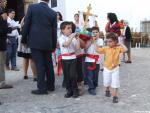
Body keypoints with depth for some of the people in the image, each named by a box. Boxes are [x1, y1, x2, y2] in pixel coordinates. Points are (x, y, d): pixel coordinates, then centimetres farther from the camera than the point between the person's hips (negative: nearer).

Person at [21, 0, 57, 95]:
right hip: (47, 43, 3)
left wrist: (24, 40, 5)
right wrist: (54, 45, 15)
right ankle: (51, 85, 24)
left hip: (35, 41, -3)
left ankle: (42, 88, 1)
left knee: (40, 65, -1)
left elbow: (26, 25, -4)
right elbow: (54, 30, 8)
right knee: (48, 64, 13)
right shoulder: (53, 13, 5)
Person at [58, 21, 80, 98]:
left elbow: (77, 48, -4)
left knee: (73, 75, -4)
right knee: (67, 76, 6)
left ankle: (75, 91, 10)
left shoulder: (73, 38, 2)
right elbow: (66, 44, -24)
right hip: (64, 59, 0)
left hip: (73, 58, 0)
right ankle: (69, 91, 18)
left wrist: (77, 38, -8)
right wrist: (71, 37, -22)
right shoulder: (61, 38, -4)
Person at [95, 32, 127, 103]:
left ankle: (115, 96, 6)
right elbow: (97, 50, -9)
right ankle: (107, 91, 47)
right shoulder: (106, 48, -7)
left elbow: (125, 50, -24)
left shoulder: (118, 48, -11)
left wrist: (120, 44, -18)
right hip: (106, 68, 2)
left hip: (115, 69, -2)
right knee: (106, 82, 17)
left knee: (115, 83, -2)